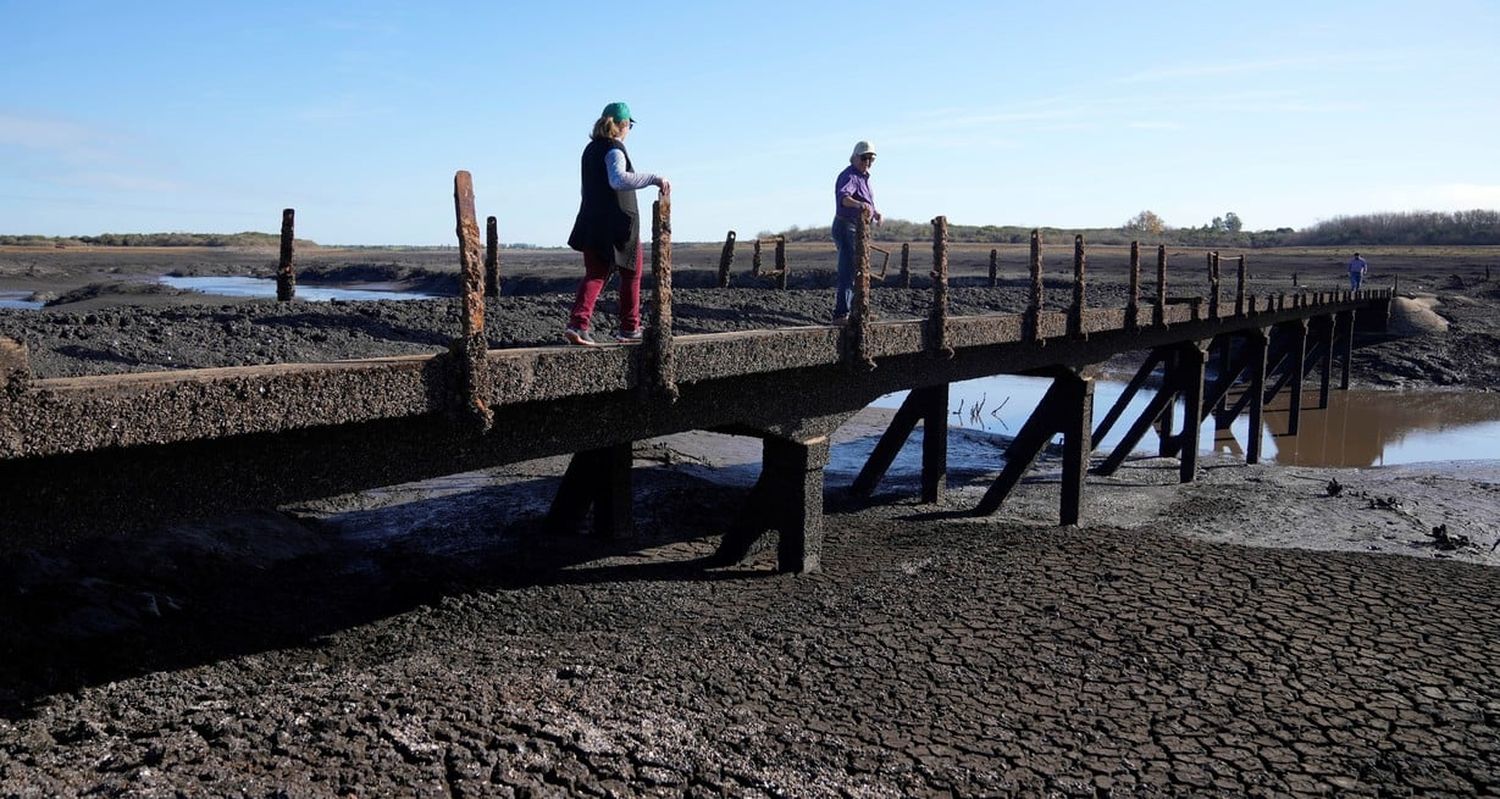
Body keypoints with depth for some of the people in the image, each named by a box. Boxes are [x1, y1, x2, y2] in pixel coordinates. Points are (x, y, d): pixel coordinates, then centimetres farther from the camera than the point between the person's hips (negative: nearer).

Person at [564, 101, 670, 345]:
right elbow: (619, 179, -32)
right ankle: (629, 328, 15)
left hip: (592, 222, 7)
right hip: (618, 222, -7)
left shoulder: (590, 149, 15)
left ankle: (577, 323, -13)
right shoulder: (614, 149, -12)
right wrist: (654, 178, -32)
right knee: (631, 272, 10)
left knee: (595, 274, 6)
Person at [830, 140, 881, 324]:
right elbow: (843, 196, -40)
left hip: (858, 230, 10)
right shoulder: (849, 176, -17)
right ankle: (840, 314, -23)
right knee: (848, 272, -18)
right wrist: (859, 204, -59)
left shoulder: (863, 177, 15)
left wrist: (874, 210, 17)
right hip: (846, 228, -10)